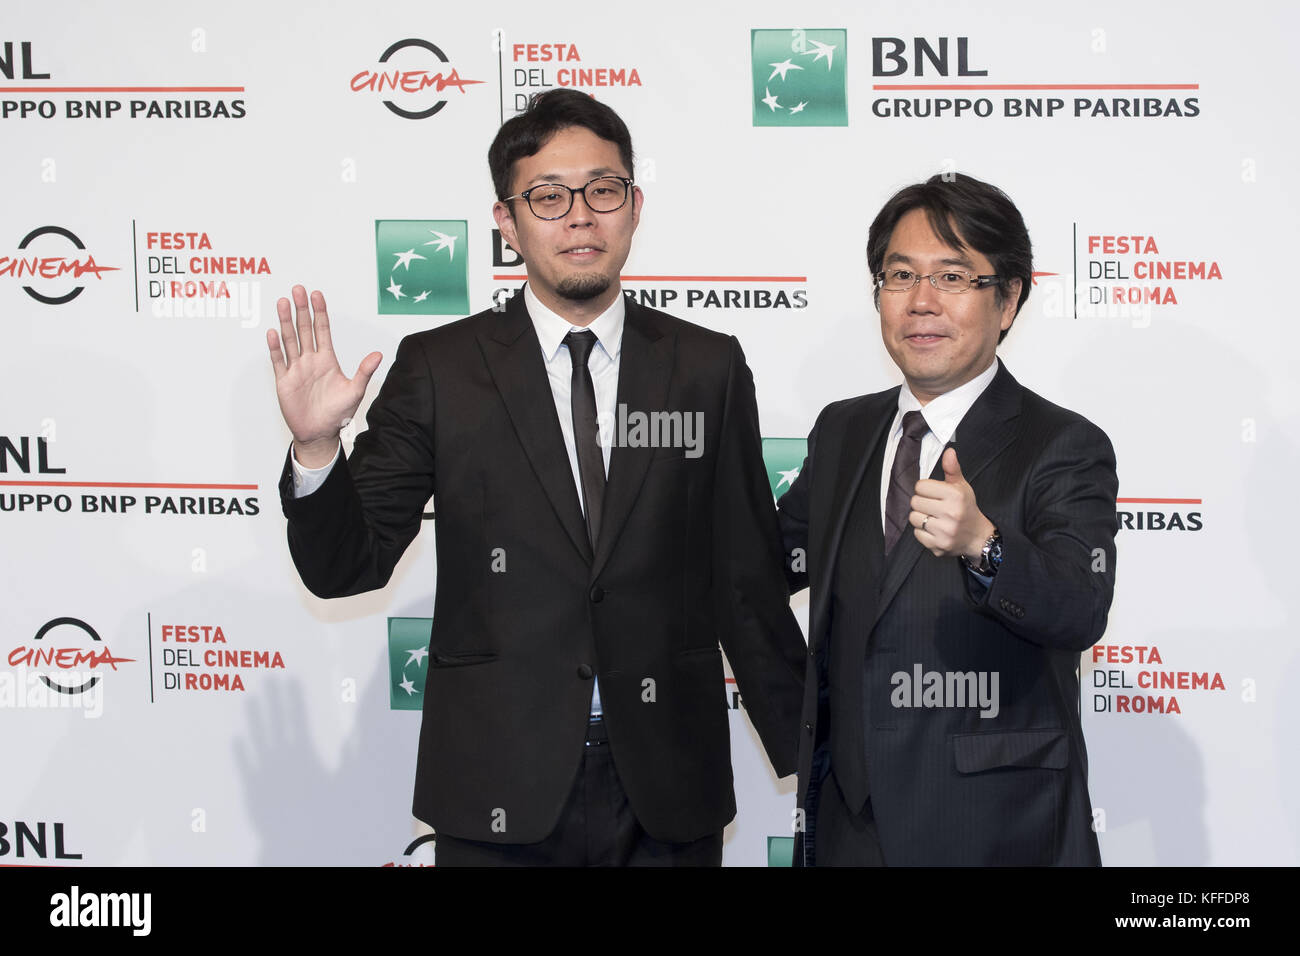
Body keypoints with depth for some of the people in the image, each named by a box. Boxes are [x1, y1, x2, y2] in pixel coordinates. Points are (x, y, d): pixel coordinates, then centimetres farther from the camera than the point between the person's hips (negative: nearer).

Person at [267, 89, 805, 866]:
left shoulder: (708, 369, 3)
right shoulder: (440, 370, -1)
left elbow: (747, 582, 7)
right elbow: (348, 565, -1)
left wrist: (807, 758, 9)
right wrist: (315, 446, -19)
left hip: (668, 795, 1)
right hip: (501, 796, -1)